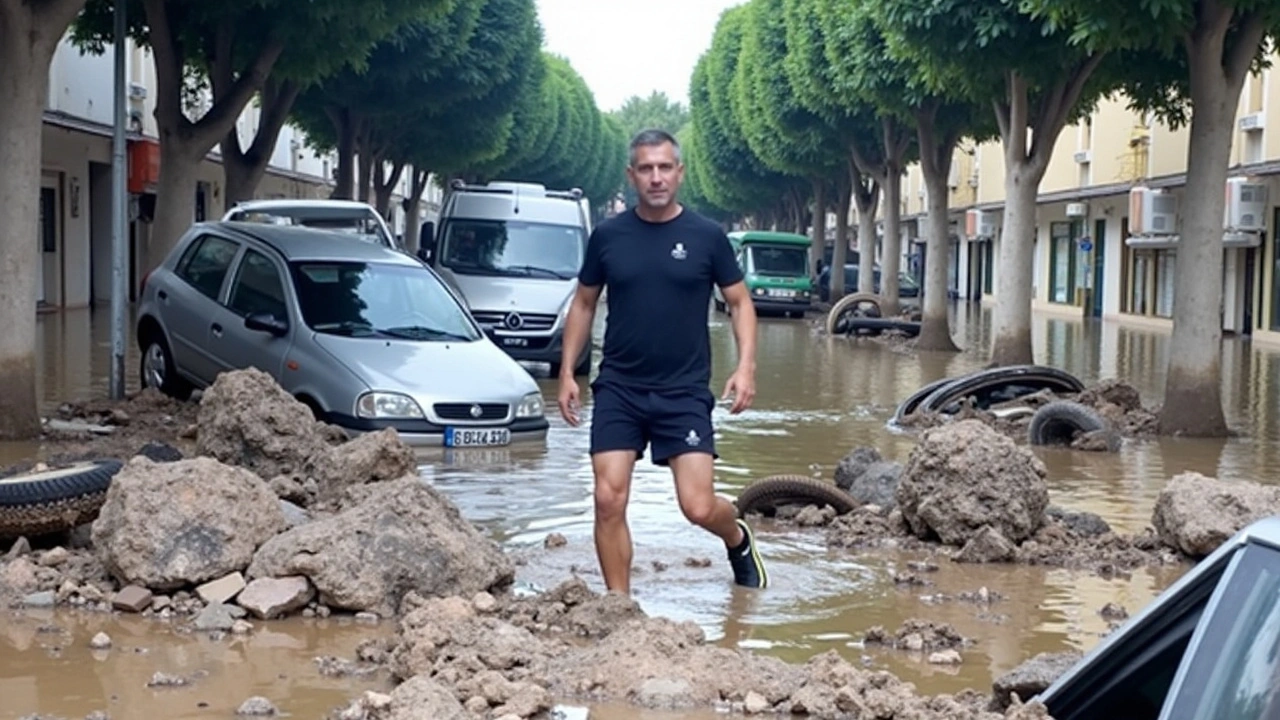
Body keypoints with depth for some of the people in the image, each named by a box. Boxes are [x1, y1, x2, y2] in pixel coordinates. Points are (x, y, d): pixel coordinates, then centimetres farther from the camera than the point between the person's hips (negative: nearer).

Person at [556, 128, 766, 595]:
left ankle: (738, 540, 28)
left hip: (685, 392, -1)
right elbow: (583, 304, 12)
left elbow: (740, 302, 6)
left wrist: (746, 366, -8)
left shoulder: (706, 236, -1)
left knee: (699, 507, -7)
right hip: (617, 389, 2)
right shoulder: (608, 235, 3)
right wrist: (567, 371, 5)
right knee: (609, 501, -7)